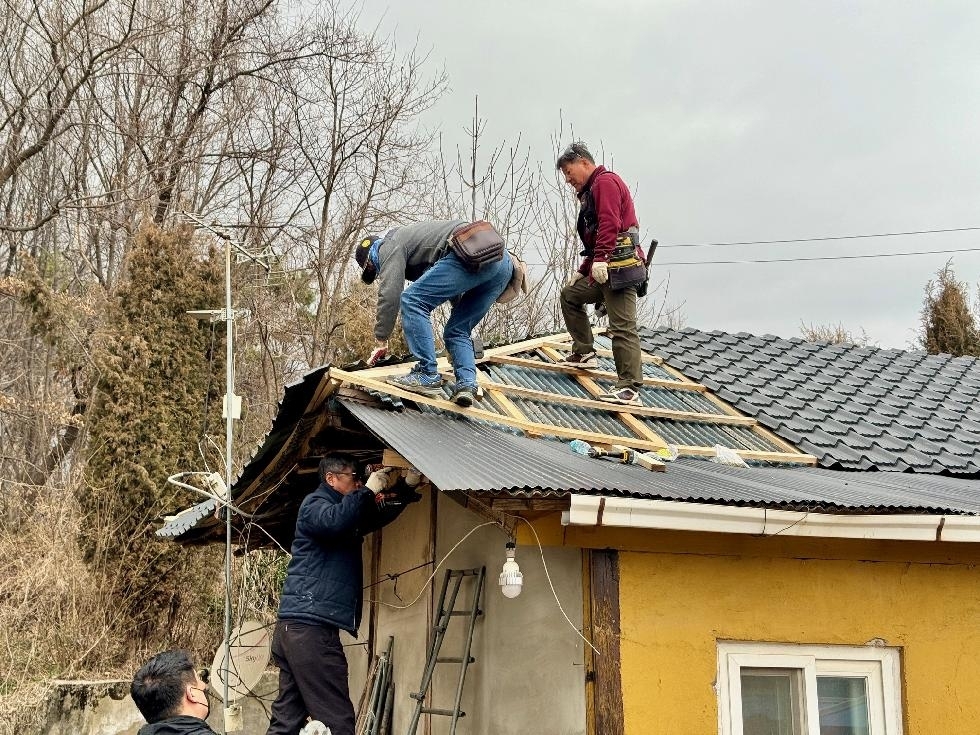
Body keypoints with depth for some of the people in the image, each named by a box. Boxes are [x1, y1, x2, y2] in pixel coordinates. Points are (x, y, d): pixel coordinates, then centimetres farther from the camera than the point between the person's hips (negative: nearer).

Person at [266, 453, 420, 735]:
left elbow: (380, 515, 32)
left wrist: (406, 486, 17)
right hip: (310, 627, -10)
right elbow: (334, 521, -26)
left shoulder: (344, 510, 25)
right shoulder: (314, 504, -4)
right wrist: (368, 490, -15)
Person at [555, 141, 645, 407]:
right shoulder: (590, 193, 29)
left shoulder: (605, 181, -3)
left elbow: (610, 224, -19)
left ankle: (630, 389, -24)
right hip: (604, 268, 11)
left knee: (622, 326, -17)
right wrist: (583, 270, 27)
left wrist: (600, 259, -27)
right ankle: (584, 353, 24)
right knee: (569, 296, 23)